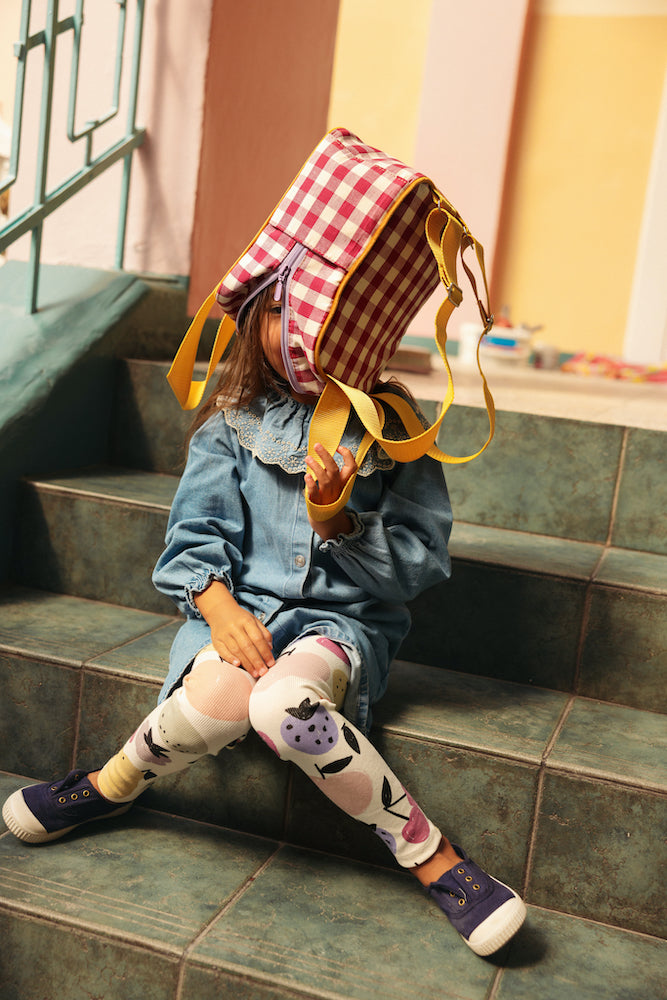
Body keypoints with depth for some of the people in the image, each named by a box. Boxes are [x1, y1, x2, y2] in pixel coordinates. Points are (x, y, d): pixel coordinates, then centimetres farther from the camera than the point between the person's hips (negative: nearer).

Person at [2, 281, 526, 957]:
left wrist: (338, 522, -19)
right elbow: (195, 534, 2)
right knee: (218, 697, -32)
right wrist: (219, 605, -17)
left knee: (284, 702, -36)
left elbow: (418, 564, -2)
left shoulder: (389, 425, 0)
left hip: (344, 619, -2)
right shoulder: (235, 421, 5)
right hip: (240, 604, 2)